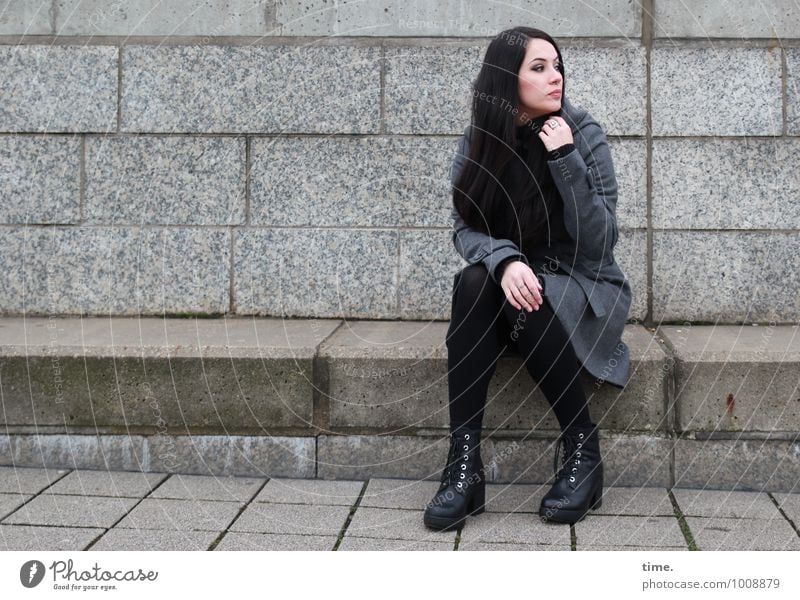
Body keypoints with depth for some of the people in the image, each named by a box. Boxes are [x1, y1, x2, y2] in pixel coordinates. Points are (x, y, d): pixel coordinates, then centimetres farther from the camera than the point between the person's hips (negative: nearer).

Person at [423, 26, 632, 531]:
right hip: (511, 282, 2)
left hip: (582, 287, -2)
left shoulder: (584, 134, -11)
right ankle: (464, 465, -33)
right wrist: (505, 261, -28)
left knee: (531, 307, -35)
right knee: (473, 283, -31)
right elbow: (465, 228, -6)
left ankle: (583, 451, -16)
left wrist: (566, 159, -26)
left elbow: (599, 242, -15)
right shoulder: (478, 141, -3)